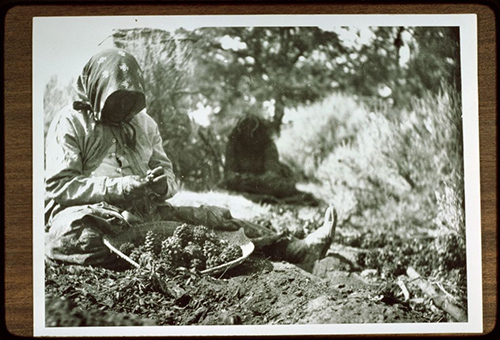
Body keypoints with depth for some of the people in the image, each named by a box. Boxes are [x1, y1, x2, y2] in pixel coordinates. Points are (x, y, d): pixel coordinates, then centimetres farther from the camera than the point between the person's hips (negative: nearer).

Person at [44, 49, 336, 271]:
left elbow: (169, 177, 15)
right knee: (67, 230, -41)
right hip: (89, 213, -4)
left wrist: (161, 185, -12)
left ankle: (291, 248, -19)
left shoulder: (144, 124, 18)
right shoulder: (71, 123, 2)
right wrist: (122, 187, -20)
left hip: (144, 212, 5)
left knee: (213, 216, -13)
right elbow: (58, 186, -9)